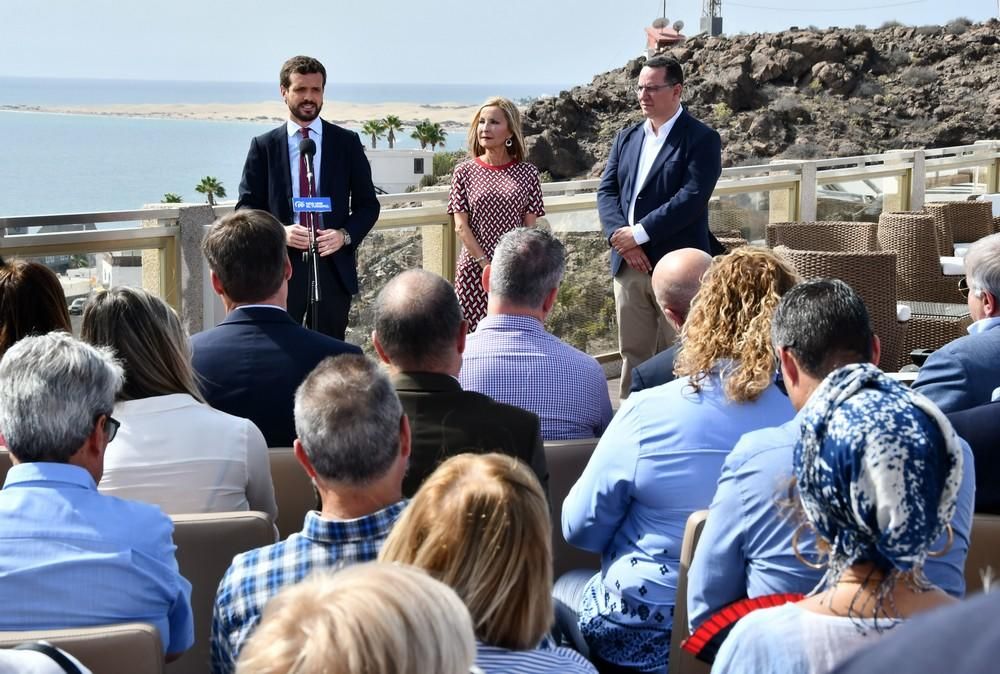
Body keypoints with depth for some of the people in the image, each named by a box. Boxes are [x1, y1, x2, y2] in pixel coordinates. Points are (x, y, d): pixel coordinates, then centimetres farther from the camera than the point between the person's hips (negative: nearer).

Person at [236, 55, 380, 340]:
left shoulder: (347, 142, 8)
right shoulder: (264, 146, 6)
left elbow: (368, 204, 9)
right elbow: (247, 207, 5)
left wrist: (345, 235, -10)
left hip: (333, 266, 1)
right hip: (281, 266, -1)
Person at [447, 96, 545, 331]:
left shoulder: (527, 173, 5)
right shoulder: (465, 172, 3)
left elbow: (530, 228, 4)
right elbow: (461, 226, -1)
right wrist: (486, 265, -10)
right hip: (474, 270, 0)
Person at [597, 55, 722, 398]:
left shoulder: (702, 139, -5)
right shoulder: (626, 138, 15)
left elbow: (692, 198, -16)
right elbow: (607, 191, 8)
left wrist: (639, 234, -18)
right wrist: (619, 235, -11)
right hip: (629, 263, 6)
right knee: (633, 355, 9)